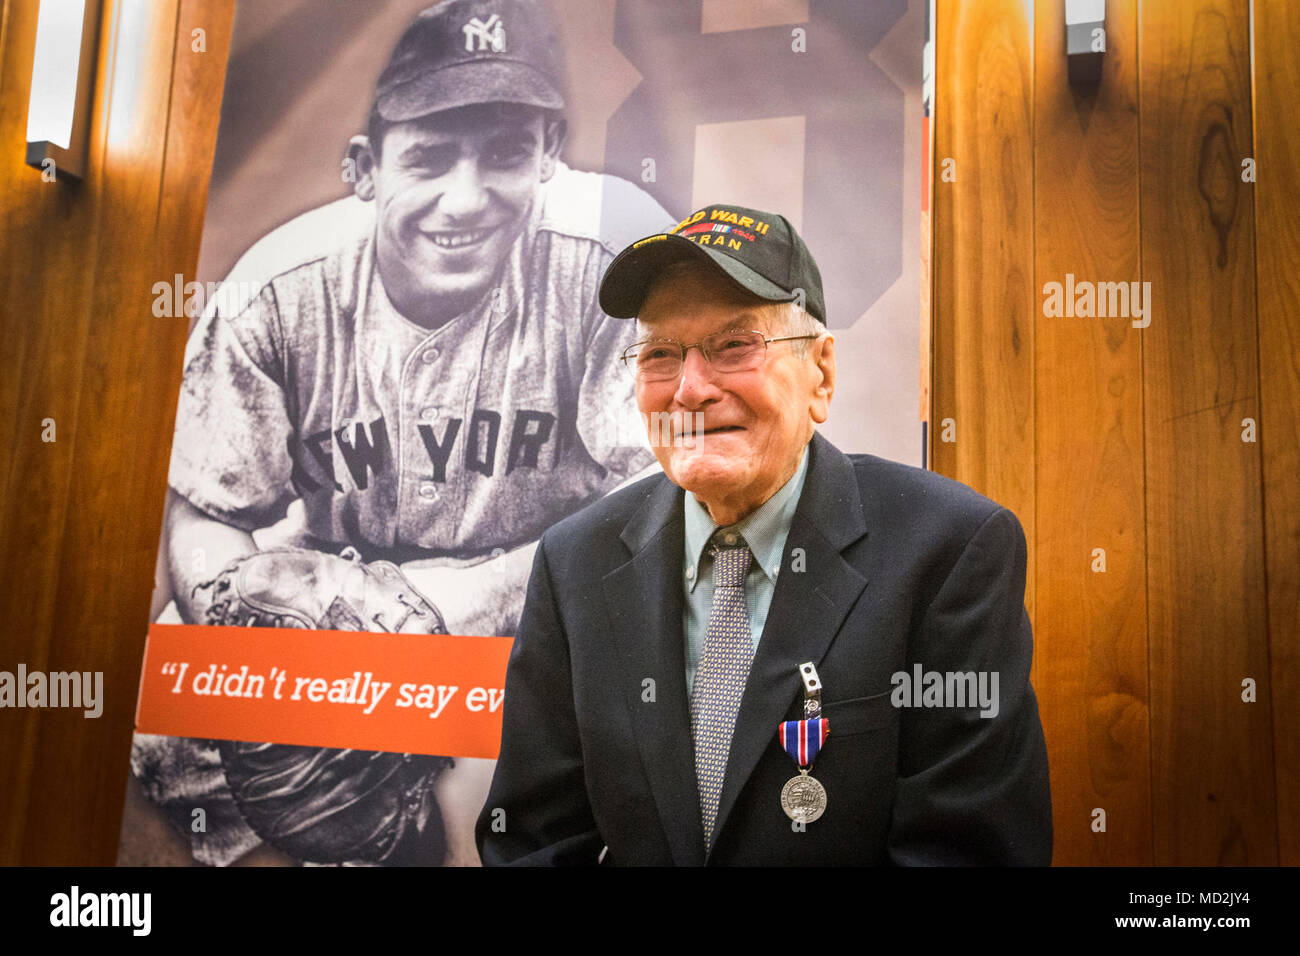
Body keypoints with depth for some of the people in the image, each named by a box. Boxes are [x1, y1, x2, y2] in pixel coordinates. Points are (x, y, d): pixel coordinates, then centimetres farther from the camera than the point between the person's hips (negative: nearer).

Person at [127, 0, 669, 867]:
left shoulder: (617, 252, -22)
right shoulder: (280, 292, -15)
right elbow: (205, 516, -6)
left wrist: (490, 591, -33)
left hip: (537, 580, -2)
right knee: (158, 723, -14)